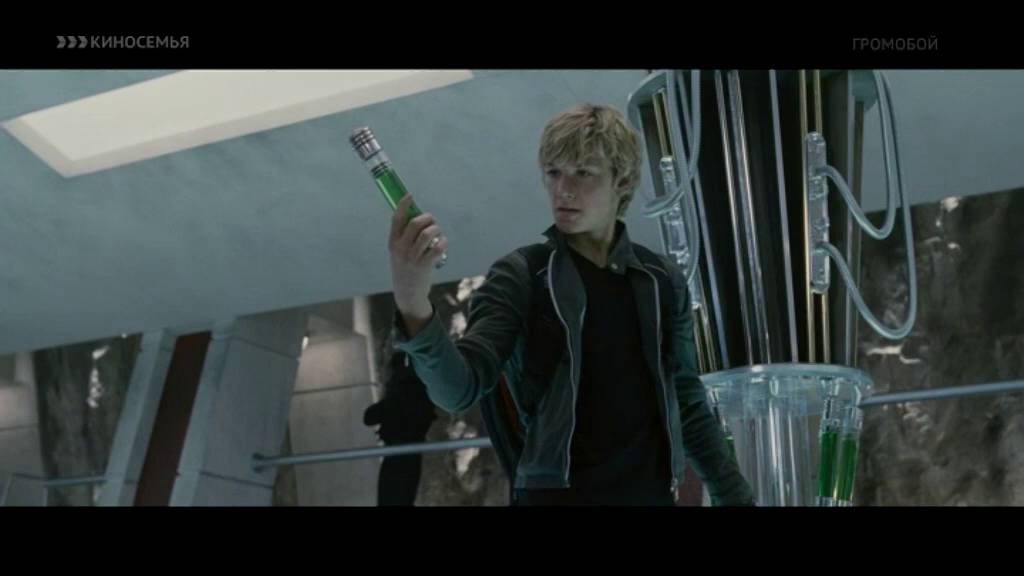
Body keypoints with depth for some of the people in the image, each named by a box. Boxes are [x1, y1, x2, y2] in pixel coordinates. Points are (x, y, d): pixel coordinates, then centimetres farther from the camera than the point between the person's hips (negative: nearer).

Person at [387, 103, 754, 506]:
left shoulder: (662, 281, 3)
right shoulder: (520, 277, -7)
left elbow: (687, 404, 12)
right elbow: (458, 389, -18)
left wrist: (736, 497, 11)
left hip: (651, 494, 3)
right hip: (556, 496, -3)